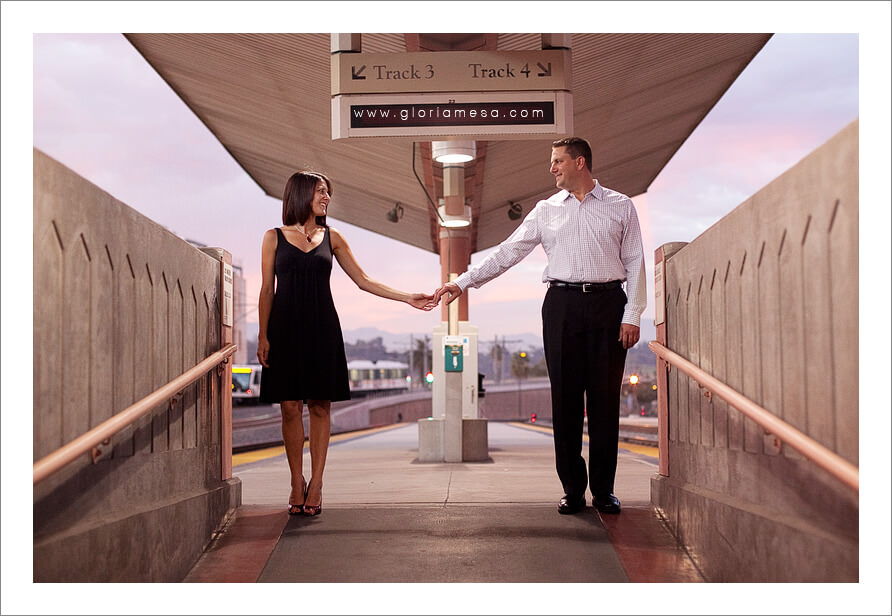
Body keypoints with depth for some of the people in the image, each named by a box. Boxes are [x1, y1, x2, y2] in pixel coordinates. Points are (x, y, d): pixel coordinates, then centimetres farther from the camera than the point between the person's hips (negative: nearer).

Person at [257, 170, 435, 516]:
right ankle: (297, 484, 6)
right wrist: (262, 335, -3)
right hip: (285, 329, -2)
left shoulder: (331, 238, 11)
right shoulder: (274, 237, 6)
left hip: (321, 329, 2)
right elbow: (267, 290, 4)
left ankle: (315, 484, 3)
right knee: (290, 407, -3)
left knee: (320, 406, -2)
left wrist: (407, 298, 5)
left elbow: (362, 280, 12)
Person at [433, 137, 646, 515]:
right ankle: (572, 489, 8)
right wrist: (463, 282, 4)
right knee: (565, 399, 0)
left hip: (608, 303, -2)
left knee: (604, 399, -1)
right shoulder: (546, 210, 13)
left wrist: (632, 314, -3)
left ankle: (603, 490, 8)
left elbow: (634, 264, 6)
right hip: (562, 304, 2)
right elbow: (507, 253, 11)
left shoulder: (620, 206, 9)